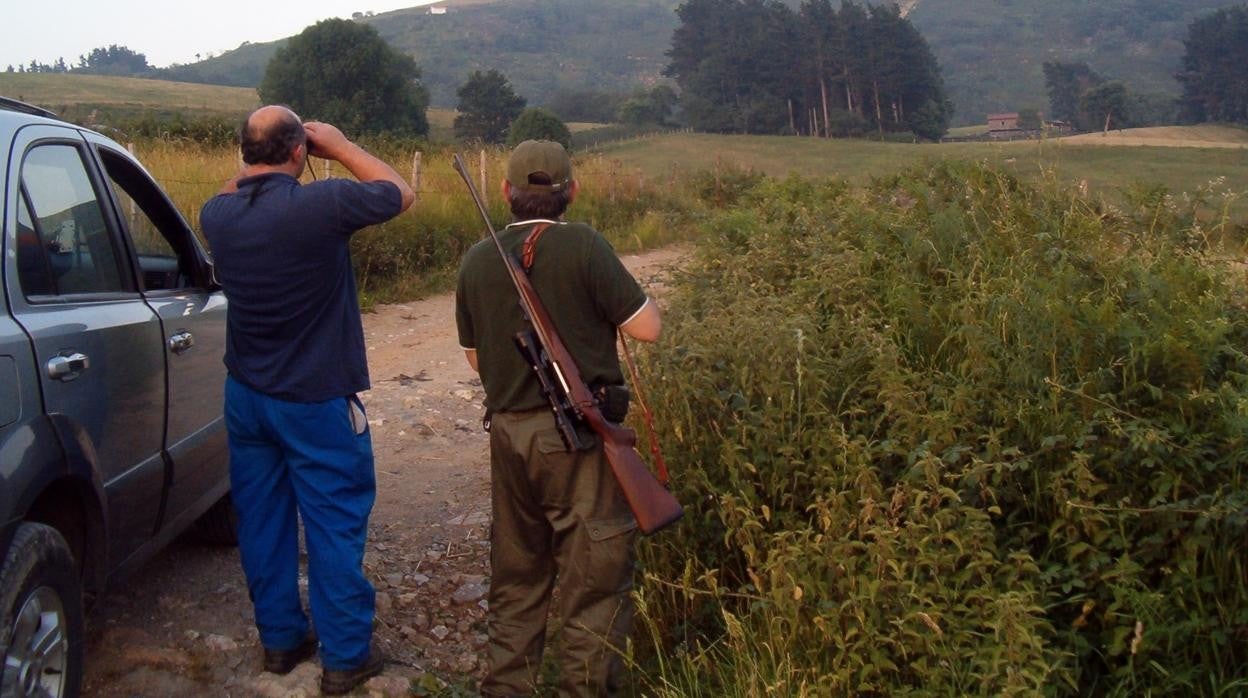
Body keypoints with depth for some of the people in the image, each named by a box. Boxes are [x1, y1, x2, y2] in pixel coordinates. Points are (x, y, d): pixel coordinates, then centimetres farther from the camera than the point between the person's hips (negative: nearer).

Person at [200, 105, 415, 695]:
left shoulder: (218, 215, -6)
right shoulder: (320, 204, -23)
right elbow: (401, 193, -6)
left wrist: (255, 166, 12)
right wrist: (340, 146, 0)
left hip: (246, 396, 6)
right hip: (317, 401, -6)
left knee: (262, 519, 16)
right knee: (335, 524, 5)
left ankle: (280, 638, 30)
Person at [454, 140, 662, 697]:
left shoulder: (477, 261, 3)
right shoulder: (582, 245, -12)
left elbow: (475, 357, 12)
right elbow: (647, 328, -10)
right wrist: (616, 293, 8)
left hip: (509, 432, 5)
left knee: (517, 573, 18)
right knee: (594, 573, 5)